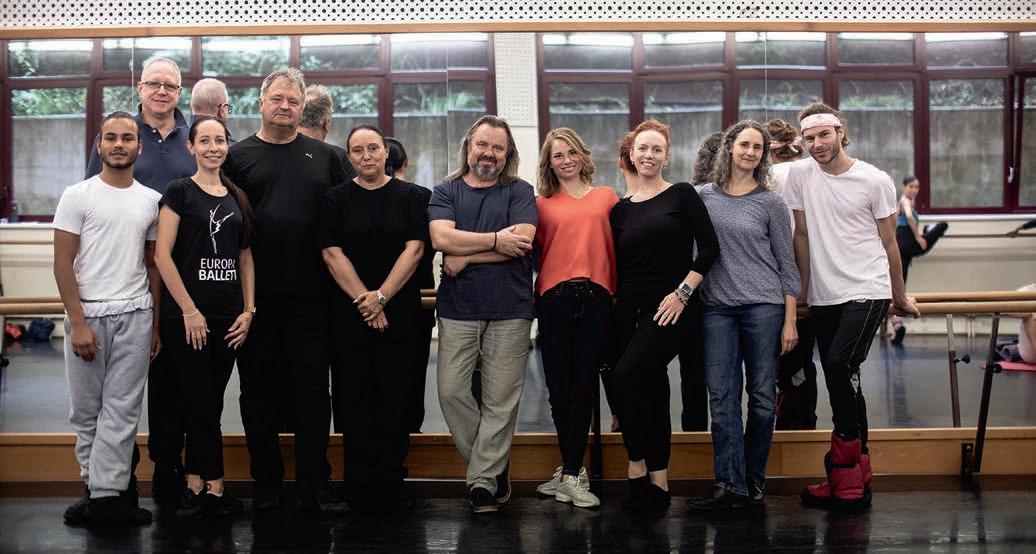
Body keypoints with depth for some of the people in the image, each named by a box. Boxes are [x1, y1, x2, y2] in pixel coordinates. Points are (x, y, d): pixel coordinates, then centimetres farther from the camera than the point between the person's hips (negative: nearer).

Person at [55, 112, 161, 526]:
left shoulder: (151, 200, 9)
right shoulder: (78, 195, -1)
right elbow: (62, 263, -4)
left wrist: (156, 322, 9)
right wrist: (78, 322, -11)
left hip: (135, 316, 2)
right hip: (88, 314, -2)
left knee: (122, 410, 1)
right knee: (87, 410, 6)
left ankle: (103, 496, 6)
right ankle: (107, 488, 19)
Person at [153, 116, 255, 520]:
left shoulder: (236, 197, 13)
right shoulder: (179, 192, -2)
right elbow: (162, 255, -9)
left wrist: (248, 309, 5)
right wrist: (189, 310, -13)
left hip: (228, 316, 5)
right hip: (186, 315, -5)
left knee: (209, 402, 9)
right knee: (202, 403, -3)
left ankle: (196, 484, 17)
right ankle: (214, 488, 6)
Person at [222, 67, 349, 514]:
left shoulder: (323, 156, 11)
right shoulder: (238, 156, 6)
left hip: (310, 294, 1)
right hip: (255, 295, 0)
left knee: (313, 388, 2)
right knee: (258, 389, 7)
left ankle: (315, 487, 9)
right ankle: (266, 484, 19)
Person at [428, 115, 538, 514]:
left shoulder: (519, 192, 6)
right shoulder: (445, 192, 10)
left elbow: (523, 241, -10)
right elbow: (441, 238, -7)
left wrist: (466, 257, -9)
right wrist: (496, 240, -10)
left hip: (510, 310, -1)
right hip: (457, 309, 2)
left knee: (500, 400, 0)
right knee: (451, 392, -2)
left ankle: (483, 481, 11)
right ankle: (496, 466, 15)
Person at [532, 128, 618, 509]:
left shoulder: (606, 197, 12)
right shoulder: (542, 204, 11)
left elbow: (618, 248, 10)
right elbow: (533, 250, 8)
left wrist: (616, 291, 2)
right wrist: (532, 291, -4)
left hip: (595, 297, 0)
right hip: (554, 299, 0)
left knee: (584, 385, 0)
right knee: (559, 386, 3)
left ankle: (570, 473, 4)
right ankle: (574, 471, 17)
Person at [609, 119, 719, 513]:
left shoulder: (681, 195, 2)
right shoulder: (621, 209, 13)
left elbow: (709, 248, -5)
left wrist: (682, 292, -12)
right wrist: (617, 303, 3)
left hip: (671, 308, -5)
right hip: (630, 310, 5)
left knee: (626, 377, -22)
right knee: (651, 390, 7)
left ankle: (637, 465, -8)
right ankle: (658, 479, 14)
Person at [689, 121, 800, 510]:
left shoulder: (770, 203, 5)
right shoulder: (703, 196, 10)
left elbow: (787, 265, 5)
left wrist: (790, 321, -1)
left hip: (764, 305, -1)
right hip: (717, 307, 1)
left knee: (762, 397, 1)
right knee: (722, 396, -4)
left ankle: (753, 479, 13)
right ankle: (729, 483, -2)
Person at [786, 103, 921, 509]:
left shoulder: (875, 181, -4)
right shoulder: (800, 175, 4)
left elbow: (889, 244, 4)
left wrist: (900, 298, 11)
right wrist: (803, 289, 10)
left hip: (867, 291, -4)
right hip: (823, 296, 4)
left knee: (840, 365, -22)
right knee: (845, 382, 7)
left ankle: (845, 464, -7)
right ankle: (857, 476, 16)